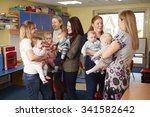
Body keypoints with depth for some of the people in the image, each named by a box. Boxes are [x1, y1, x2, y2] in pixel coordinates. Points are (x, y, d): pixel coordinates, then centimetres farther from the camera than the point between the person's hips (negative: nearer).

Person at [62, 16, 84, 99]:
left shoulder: (78, 37, -15)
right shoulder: (70, 36, 10)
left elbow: (71, 54, -20)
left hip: (71, 67, -8)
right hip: (66, 66, 8)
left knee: (70, 90, 3)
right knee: (67, 90, 19)